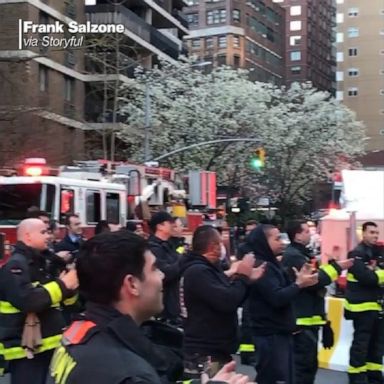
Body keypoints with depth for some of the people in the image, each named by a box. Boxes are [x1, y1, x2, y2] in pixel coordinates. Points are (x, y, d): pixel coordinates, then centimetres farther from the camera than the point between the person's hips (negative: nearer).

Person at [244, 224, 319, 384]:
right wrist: (299, 284, -18)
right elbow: (277, 298, -25)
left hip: (278, 332, 11)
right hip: (270, 334, -11)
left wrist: (299, 281, 3)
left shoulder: (270, 264, 15)